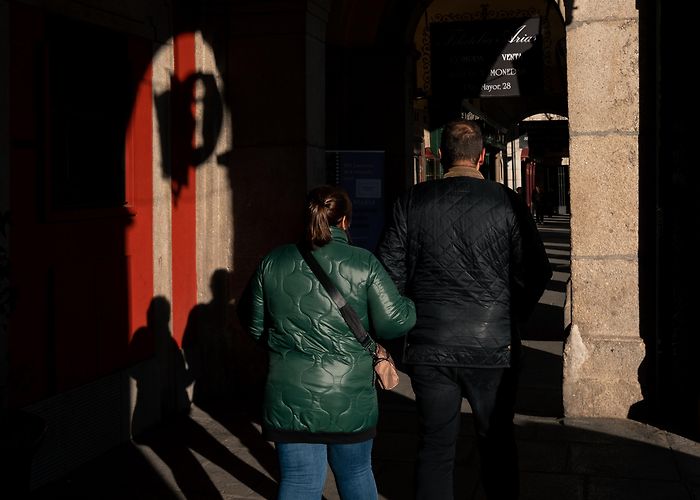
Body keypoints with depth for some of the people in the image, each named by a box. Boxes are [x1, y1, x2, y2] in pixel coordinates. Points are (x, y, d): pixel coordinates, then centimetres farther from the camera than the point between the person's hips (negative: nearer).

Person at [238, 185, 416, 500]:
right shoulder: (363, 263, -8)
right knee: (355, 474, 19)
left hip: (289, 398, 2)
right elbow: (394, 322, -10)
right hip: (349, 400, -1)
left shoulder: (273, 263, 1)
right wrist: (411, 306, 11)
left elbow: (253, 322, 9)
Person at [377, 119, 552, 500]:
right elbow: (536, 272, -3)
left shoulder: (412, 202, -1)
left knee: (434, 447, 11)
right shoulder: (506, 202, -5)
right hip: (493, 344, -1)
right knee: (497, 444, 14)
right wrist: (511, 319, 12)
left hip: (429, 345, 1)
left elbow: (388, 273, 0)